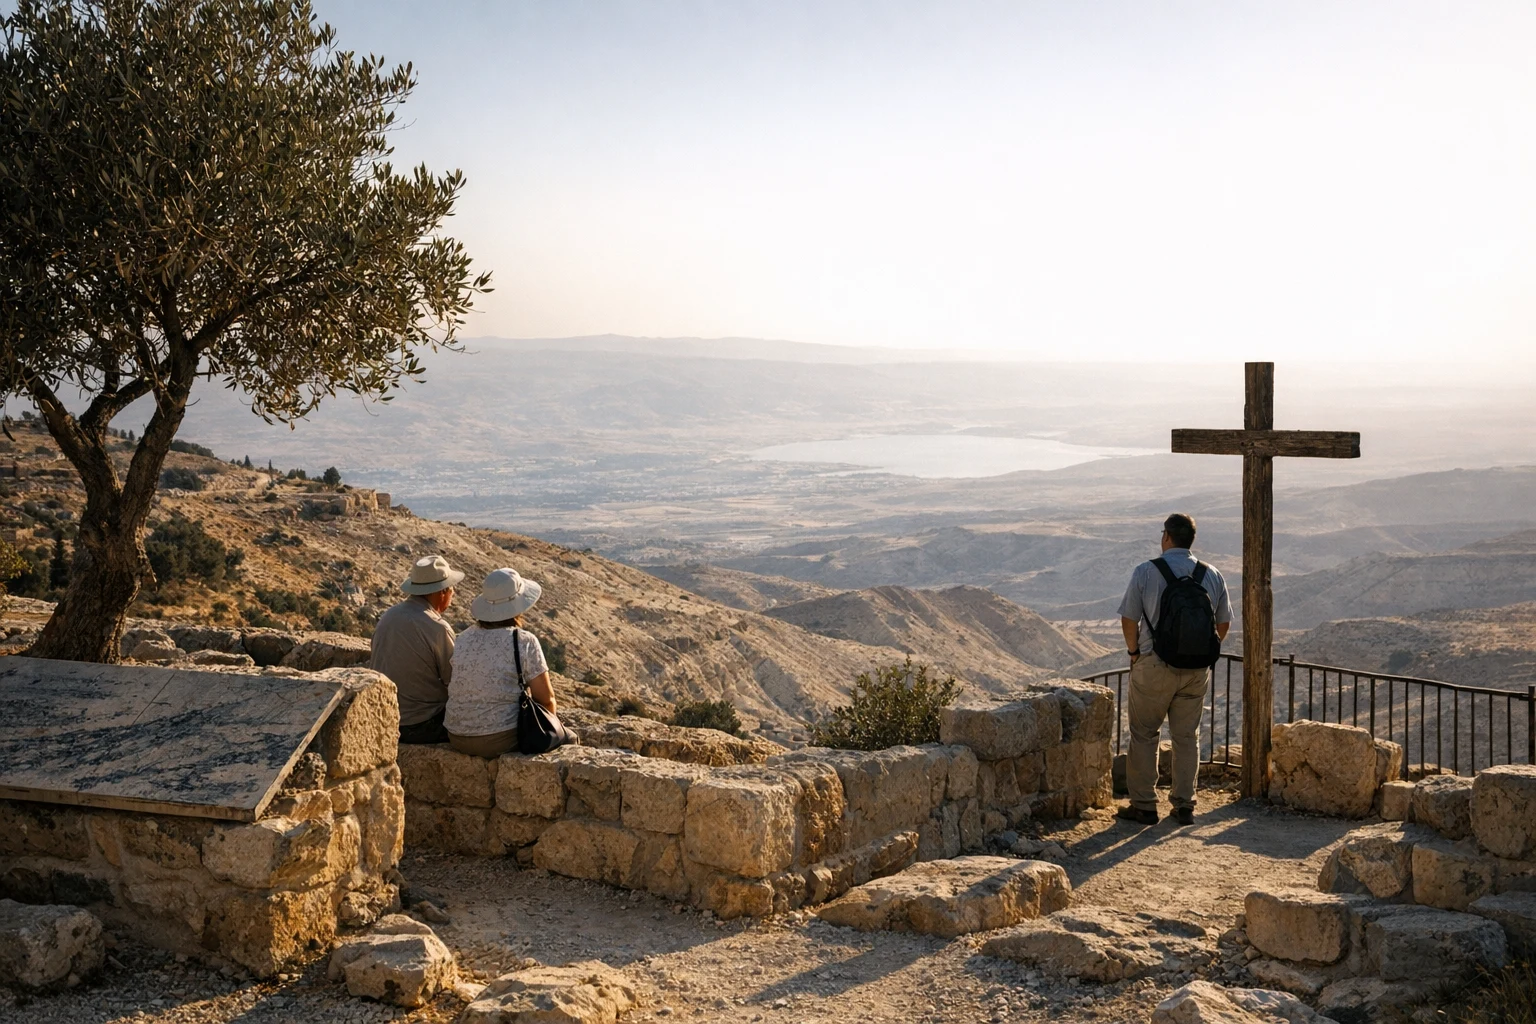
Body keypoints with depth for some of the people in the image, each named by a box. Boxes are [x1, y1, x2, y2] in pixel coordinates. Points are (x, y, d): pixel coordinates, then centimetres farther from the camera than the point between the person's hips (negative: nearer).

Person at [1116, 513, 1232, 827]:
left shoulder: (1146, 572, -9)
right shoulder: (1212, 575, 2)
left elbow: (1128, 619, -6)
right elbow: (1224, 623, 8)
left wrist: (1134, 651, 10)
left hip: (1154, 667, -3)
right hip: (1197, 670, 4)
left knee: (1144, 736, 8)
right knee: (1187, 737, 14)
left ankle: (1144, 806, 9)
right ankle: (1184, 806, 17)